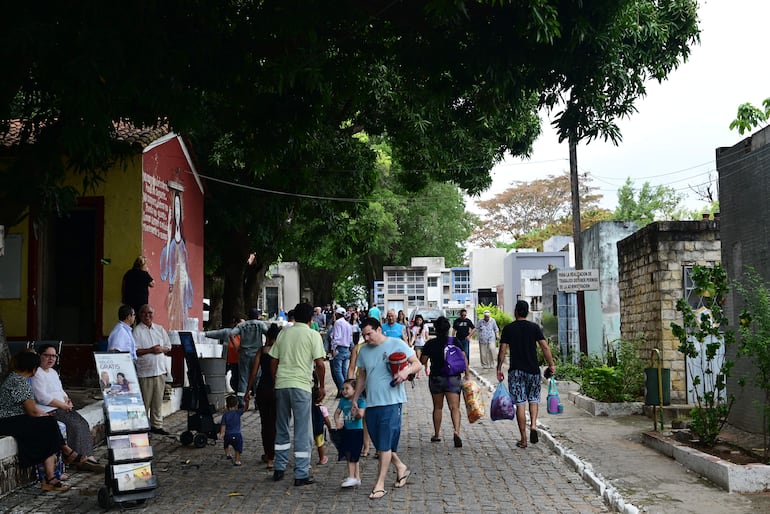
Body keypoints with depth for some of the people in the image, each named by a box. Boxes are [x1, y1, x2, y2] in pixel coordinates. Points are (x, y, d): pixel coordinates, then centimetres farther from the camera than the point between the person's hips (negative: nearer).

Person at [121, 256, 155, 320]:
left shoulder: (128, 273, 7)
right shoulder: (144, 274, -10)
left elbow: (123, 286, 12)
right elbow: (152, 284, 2)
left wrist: (123, 298, 21)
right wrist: (148, 272, 4)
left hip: (128, 300, 6)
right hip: (141, 300, -6)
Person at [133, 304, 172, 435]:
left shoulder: (160, 329, 14)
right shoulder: (137, 330, -3)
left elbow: (168, 347, 17)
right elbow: (134, 351, -11)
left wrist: (161, 349, -4)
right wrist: (150, 350, -19)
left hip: (160, 370, 5)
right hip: (144, 371, -5)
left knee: (158, 400, 8)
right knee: (145, 401, -3)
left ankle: (156, 425, 15)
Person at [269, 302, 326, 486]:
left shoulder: (283, 332, 9)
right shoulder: (313, 335, -4)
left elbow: (274, 361, 11)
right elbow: (319, 364, -9)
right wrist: (322, 386, 3)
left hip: (281, 384, 5)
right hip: (301, 385, -4)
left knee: (281, 429, 17)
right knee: (302, 431, 2)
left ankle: (279, 468, 23)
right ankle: (301, 474, 4)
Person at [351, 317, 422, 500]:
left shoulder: (397, 344, -3)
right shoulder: (363, 351, 13)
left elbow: (418, 364, -3)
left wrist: (406, 371, -23)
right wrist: (355, 399, 19)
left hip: (391, 401, -6)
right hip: (371, 403, 6)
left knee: (384, 444, -6)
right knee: (379, 443, 11)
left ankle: (380, 484, -1)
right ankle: (401, 468, 33)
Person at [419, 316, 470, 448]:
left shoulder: (430, 344, -4)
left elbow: (422, 361, 1)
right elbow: (464, 359, -5)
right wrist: (467, 374, 2)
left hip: (436, 378, 1)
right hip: (453, 378, 0)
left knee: (437, 407, 15)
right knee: (454, 407, -5)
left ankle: (437, 434, 23)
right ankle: (456, 432, -26)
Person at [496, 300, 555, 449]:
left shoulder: (508, 328, -1)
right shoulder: (534, 327, 0)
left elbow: (502, 350, -3)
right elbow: (545, 347, -4)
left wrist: (499, 369, 5)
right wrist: (551, 365, 4)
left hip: (516, 371, -1)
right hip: (533, 370, 1)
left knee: (520, 404, 2)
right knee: (533, 400, 19)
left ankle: (523, 440, 4)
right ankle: (533, 425, -4)